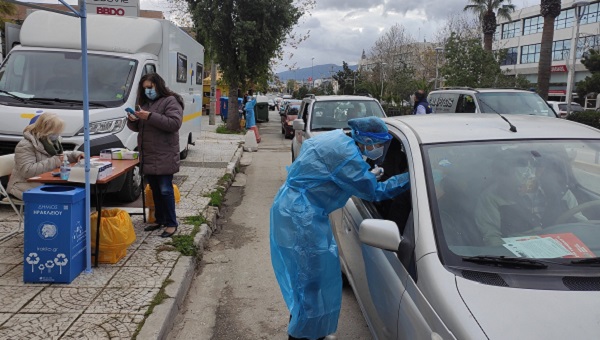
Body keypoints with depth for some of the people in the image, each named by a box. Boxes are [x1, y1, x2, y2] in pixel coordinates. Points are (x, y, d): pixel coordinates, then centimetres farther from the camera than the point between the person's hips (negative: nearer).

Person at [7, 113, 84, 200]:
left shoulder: (52, 141, 11)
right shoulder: (25, 146, -16)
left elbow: (59, 156, 27)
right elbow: (27, 171, -27)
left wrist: (74, 155, 6)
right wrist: (54, 162, -28)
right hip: (27, 185, -7)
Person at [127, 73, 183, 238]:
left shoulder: (170, 101, -6)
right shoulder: (145, 103, 19)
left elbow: (174, 123, -20)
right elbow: (137, 127, 23)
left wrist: (150, 117, -24)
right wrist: (132, 120, -1)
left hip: (164, 157, -8)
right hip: (148, 157, 8)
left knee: (165, 190, -6)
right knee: (155, 190, 13)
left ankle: (171, 224, 3)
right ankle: (159, 220, 24)